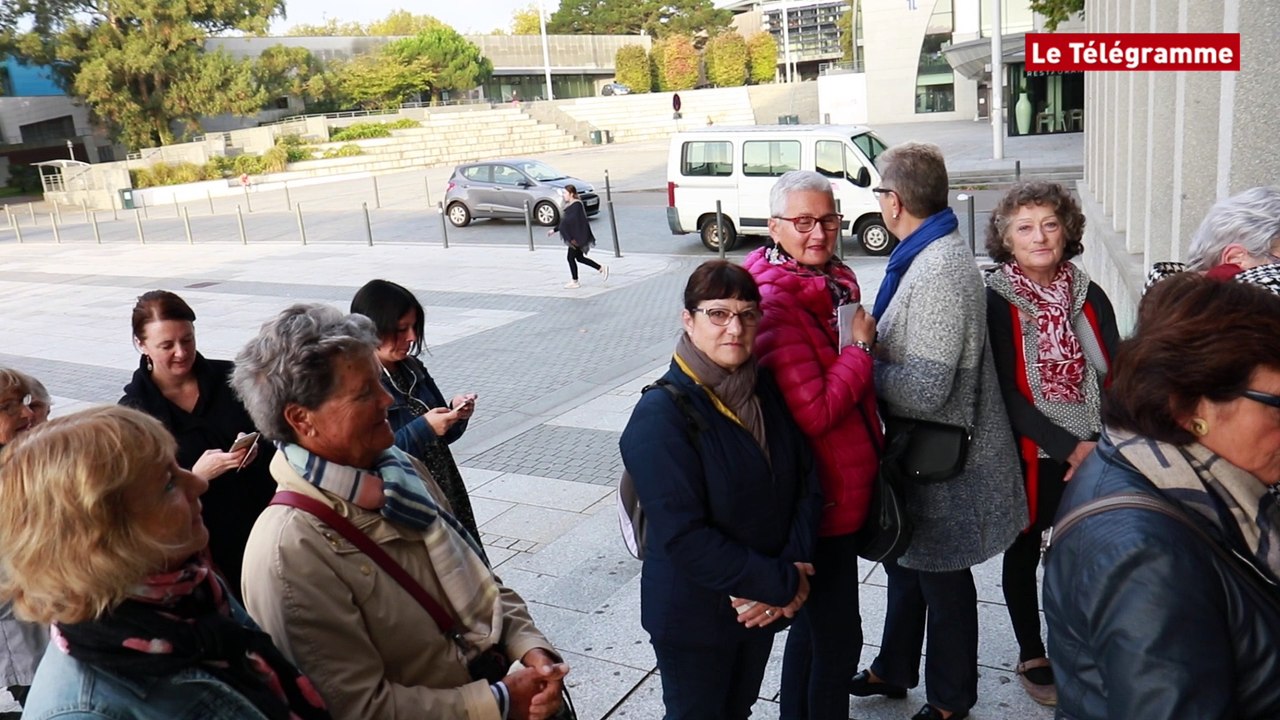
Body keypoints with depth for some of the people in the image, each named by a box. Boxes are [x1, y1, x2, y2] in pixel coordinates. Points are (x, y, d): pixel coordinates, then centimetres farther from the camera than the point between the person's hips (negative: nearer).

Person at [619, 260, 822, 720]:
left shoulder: (767, 390, -3)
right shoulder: (659, 417, -23)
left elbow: (808, 484, -1)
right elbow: (684, 538, -27)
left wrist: (791, 573, -15)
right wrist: (784, 583, -22)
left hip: (763, 605, 6)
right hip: (695, 614, -5)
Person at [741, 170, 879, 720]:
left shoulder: (839, 279, 6)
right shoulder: (774, 303, -23)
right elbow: (814, 413, -28)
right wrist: (860, 348, -17)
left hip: (847, 482, 9)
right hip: (821, 495, -9)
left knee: (813, 620, 25)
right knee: (838, 633, 5)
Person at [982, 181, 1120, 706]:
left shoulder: (1088, 295, 2)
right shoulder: (995, 300, -10)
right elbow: (1007, 393, -14)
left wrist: (1099, 443, -15)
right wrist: (1069, 447, -18)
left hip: (1094, 455, 3)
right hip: (1027, 454, -3)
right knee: (1025, 551, 13)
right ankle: (1031, 656, 31)